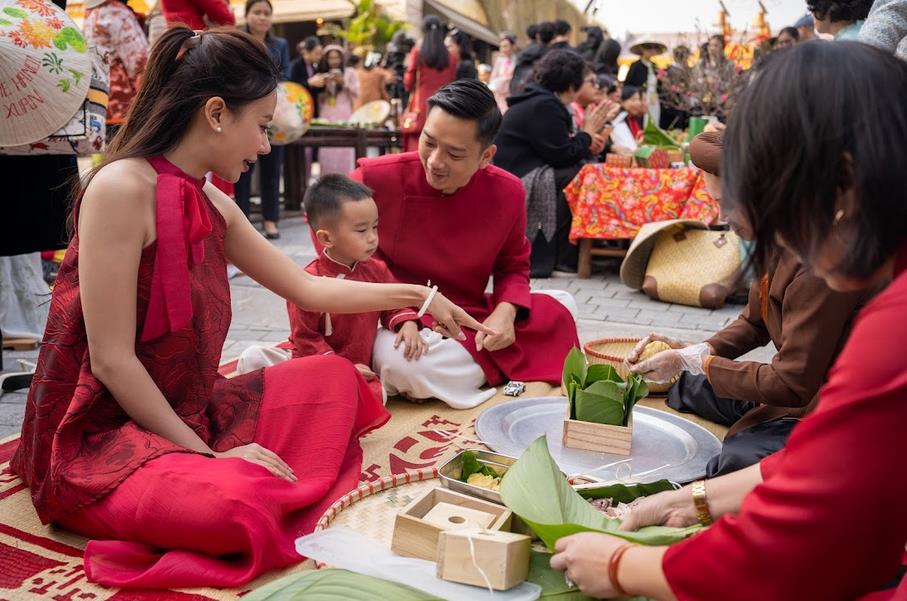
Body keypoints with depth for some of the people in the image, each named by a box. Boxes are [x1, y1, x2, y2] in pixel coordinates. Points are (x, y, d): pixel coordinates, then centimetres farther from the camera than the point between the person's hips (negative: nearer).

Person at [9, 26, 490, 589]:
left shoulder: (213, 204, 6)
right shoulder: (122, 187, -19)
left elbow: (307, 287, 15)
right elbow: (113, 360, -21)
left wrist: (419, 296, 18)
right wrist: (208, 454, -17)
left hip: (185, 412, 9)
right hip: (99, 438, -9)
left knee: (333, 377, 13)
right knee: (236, 504, -35)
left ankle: (269, 490, -3)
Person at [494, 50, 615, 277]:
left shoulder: (541, 100, 15)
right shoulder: (545, 106, -17)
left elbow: (557, 147, 15)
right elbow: (562, 155, -19)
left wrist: (587, 143, -1)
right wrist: (587, 133, -3)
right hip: (520, 182, -10)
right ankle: (564, 256, -8)